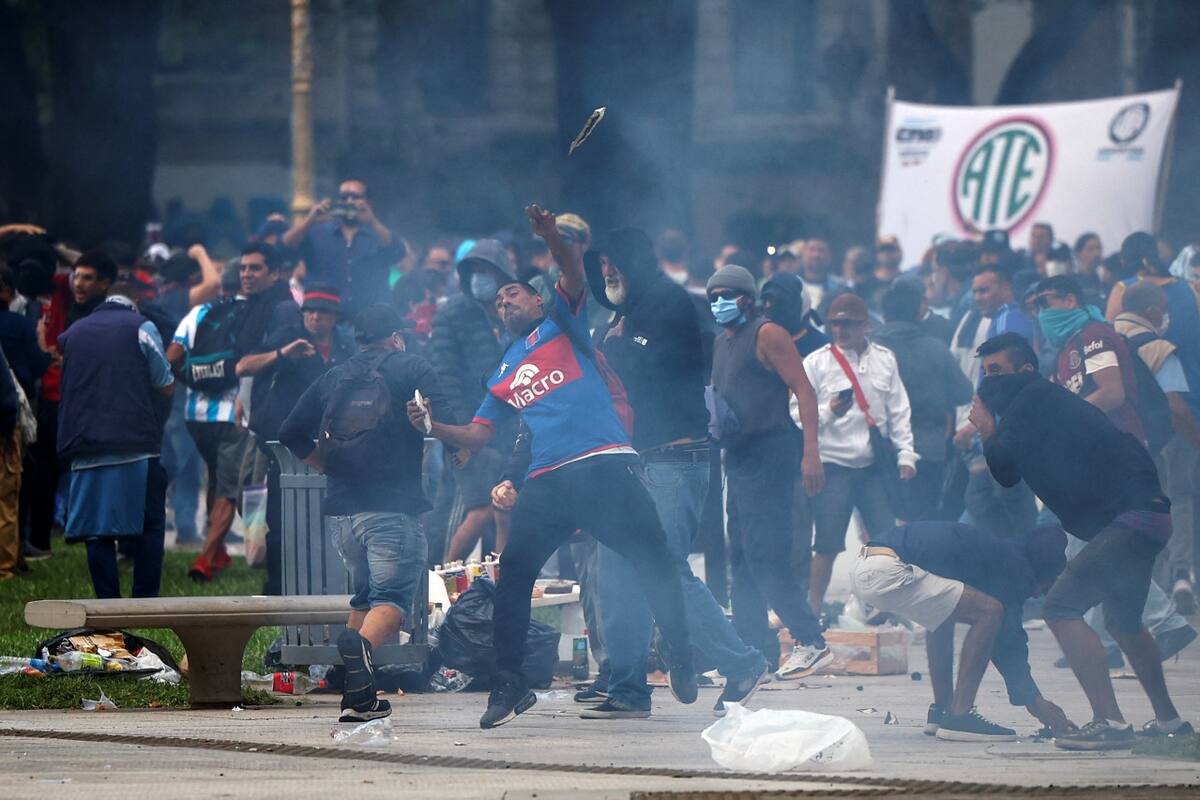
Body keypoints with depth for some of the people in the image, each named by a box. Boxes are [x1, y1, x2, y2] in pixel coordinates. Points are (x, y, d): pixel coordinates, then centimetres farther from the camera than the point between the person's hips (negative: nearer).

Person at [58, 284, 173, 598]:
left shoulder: (73, 333, 16)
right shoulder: (141, 327, 2)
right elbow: (166, 387, 4)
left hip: (85, 446, 3)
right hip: (135, 443, -3)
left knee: (97, 530, 4)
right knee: (149, 525, 4)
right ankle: (146, 604, -2)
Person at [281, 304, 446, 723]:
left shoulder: (333, 378, 17)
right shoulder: (412, 369, 4)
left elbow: (291, 434, 16)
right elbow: (440, 424, -7)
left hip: (343, 508, 5)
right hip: (393, 507, -5)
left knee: (362, 595, 21)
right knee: (393, 598, -9)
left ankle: (357, 698, 14)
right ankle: (361, 645, -43)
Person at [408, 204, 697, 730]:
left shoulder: (562, 324, 15)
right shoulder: (502, 374, 25)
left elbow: (574, 276, -4)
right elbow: (476, 436, 22)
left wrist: (551, 238, -25)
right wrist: (432, 426, 3)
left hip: (604, 466, -4)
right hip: (546, 483, 4)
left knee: (654, 563, -10)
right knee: (511, 575, -6)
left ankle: (681, 661, 4)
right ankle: (507, 685, -1)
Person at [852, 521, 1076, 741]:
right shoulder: (1014, 565, 3)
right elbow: (1009, 641, 2)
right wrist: (1035, 702, 8)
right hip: (887, 573, -10)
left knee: (941, 613, 32)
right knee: (988, 612, -5)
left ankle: (940, 712, 26)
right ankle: (958, 716, -6)